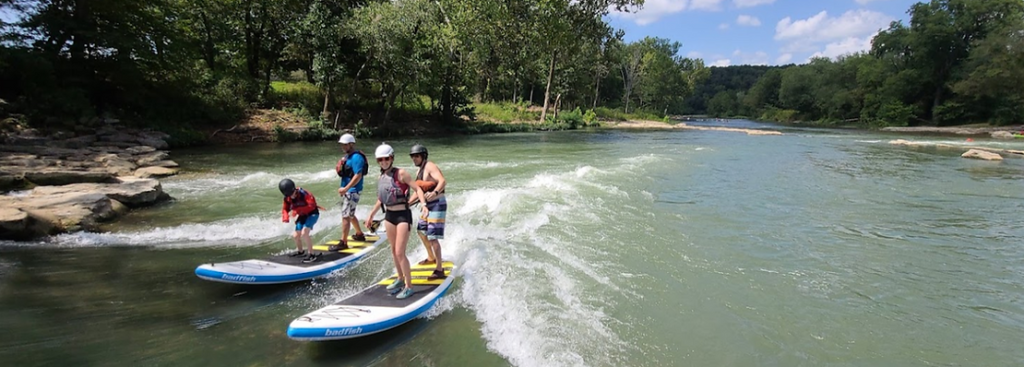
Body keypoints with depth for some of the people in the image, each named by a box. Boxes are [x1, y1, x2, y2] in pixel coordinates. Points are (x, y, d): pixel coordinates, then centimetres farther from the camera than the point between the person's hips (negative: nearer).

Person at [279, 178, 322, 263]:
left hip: (312, 214, -8)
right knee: (296, 236, 12)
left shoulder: (303, 194, -28)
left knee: (304, 234, -24)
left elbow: (311, 205, -35)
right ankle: (300, 251, 41)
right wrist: (285, 218, -19)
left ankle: (312, 254, -14)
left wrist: (297, 211, -41)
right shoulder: (287, 199, -7)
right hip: (302, 216, 8)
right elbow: (285, 209, 3)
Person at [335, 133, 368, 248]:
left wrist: (345, 188, -27)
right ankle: (360, 234, 38)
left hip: (352, 191, -10)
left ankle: (343, 242, -3)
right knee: (350, 215, 22)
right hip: (347, 190, 10)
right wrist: (339, 169, 4)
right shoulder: (347, 156, 13)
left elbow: (358, 176, -25)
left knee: (345, 216, -8)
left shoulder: (356, 157, -18)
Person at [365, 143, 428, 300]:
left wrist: (424, 204, -30)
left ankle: (409, 287, 2)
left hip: (403, 215, -7)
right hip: (389, 215, 7)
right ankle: (400, 279, 33)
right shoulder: (381, 177, 8)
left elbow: (417, 188, -16)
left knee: (400, 253, -9)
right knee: (394, 250, 15)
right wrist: (371, 215, 24)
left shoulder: (401, 173, -12)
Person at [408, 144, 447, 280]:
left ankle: (440, 270, -10)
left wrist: (435, 193, -49)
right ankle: (431, 258, 43)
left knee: (432, 237, -14)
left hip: (437, 204, -10)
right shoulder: (419, 170, 13)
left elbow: (443, 181, -32)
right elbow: (419, 189, 22)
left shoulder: (430, 167, -16)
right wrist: (408, 203, 19)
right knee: (421, 231, 24)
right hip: (428, 205, 10)